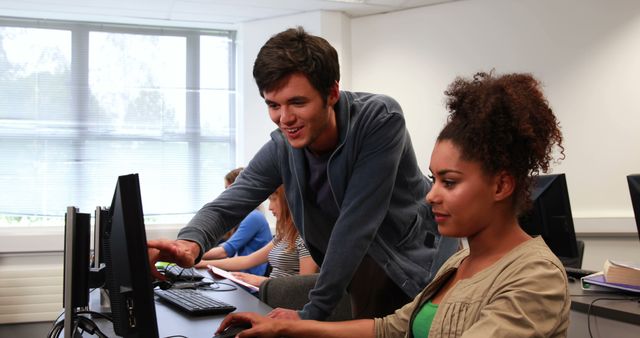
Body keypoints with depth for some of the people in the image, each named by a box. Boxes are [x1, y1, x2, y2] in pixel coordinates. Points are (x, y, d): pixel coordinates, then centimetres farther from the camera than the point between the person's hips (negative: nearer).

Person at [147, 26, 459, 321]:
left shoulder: (380, 119, -28)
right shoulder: (281, 148, -12)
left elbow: (357, 221, -29)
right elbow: (226, 205, -14)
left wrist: (313, 311, -26)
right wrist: (190, 243, -39)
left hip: (421, 264, -3)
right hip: (362, 270, 4)